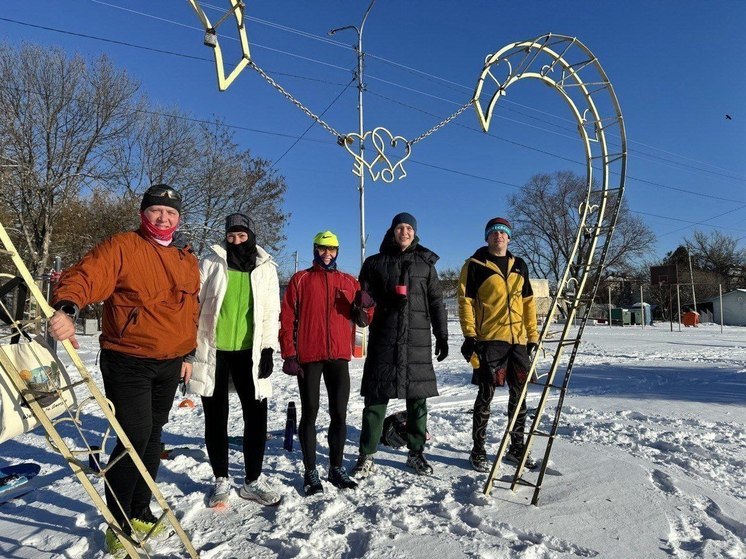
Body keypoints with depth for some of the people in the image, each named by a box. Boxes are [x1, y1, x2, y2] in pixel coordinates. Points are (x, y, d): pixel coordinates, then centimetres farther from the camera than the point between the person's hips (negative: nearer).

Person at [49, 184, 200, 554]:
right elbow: (84, 277, -22)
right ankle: (119, 523, 14)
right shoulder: (120, 247, -7)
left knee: (152, 437, 15)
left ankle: (141, 513, 33)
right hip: (128, 362, -6)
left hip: (169, 364, 6)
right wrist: (67, 308, -42)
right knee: (135, 437, -7)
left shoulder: (187, 260, 11)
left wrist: (188, 353, 19)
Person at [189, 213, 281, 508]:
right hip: (212, 350, 0)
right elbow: (194, 302, 6)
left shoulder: (266, 269, 6)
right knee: (216, 416, 9)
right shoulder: (211, 263, 3)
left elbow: (272, 312, 6)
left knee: (257, 415, 2)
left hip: (248, 352, 1)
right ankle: (221, 480, 24)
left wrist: (268, 348, -2)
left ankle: (253, 480, 19)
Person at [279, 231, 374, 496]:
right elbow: (286, 318, 0)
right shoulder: (300, 280, 5)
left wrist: (363, 307, -11)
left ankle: (337, 468, 20)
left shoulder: (349, 282, 12)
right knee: (309, 413, 4)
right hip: (308, 357, -2)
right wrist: (289, 355, -7)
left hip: (339, 356, 2)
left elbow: (362, 321, 11)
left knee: (339, 414, 6)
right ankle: (310, 471, 15)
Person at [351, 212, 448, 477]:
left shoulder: (425, 263, 13)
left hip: (418, 340, 1)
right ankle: (366, 456, 10)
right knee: (376, 397, -1)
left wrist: (442, 336, 7)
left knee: (417, 398, 6)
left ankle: (416, 453, 21)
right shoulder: (375, 263, 10)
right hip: (383, 339, -1)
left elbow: (436, 302, 12)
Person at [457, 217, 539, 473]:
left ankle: (517, 447, 26)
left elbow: (528, 302, 18)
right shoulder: (475, 265, 1)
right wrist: (469, 335, -12)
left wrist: (533, 335, 13)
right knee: (486, 394, -1)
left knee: (519, 394, 11)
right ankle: (478, 450, 11)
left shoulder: (519, 265, 16)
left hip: (518, 339, 5)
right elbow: (465, 301, -4)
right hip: (489, 339, -5)